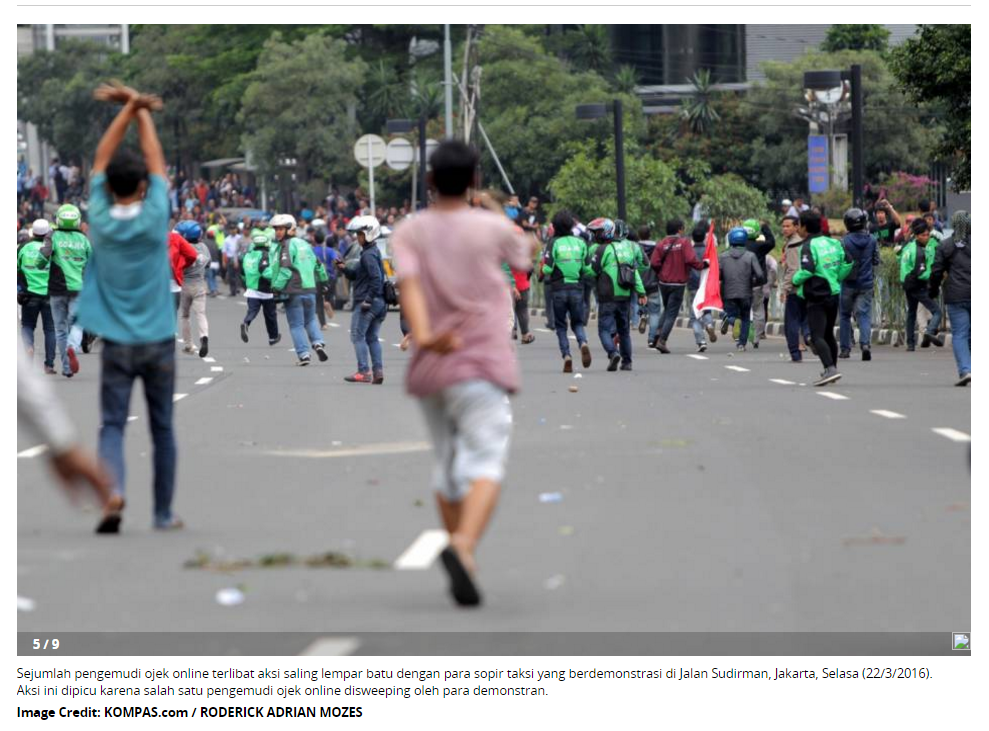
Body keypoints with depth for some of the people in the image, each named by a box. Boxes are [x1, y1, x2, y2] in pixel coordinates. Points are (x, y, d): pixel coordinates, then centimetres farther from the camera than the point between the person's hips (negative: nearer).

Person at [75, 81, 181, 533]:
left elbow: (101, 160, 6)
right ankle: (164, 514, 14)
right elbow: (156, 160, 4)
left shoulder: (100, 218, -5)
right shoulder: (155, 216, -9)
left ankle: (113, 490, -27)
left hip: (116, 343, 0)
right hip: (159, 342, 0)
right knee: (162, 428, 11)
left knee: (112, 425, -1)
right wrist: (140, 111, 14)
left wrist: (128, 109, 10)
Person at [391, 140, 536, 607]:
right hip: (480, 364, -4)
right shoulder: (491, 227, -1)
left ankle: (461, 563, 22)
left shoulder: (408, 233, 3)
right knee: (487, 465, -13)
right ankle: (463, 547, -37)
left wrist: (423, 337, -30)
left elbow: (409, 285, -15)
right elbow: (527, 254, 21)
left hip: (428, 368, 4)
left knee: (448, 465, 18)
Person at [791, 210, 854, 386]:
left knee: (817, 336, -12)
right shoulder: (833, 243, 9)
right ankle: (833, 369, 28)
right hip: (833, 294, 8)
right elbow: (848, 262, 9)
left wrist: (795, 280, -5)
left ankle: (830, 369, -27)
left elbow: (807, 270, -24)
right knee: (829, 334, 20)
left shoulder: (808, 246, -13)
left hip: (816, 297, -8)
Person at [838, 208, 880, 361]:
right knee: (864, 315, -1)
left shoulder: (845, 241, -13)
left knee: (845, 315, 13)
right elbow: (876, 261, 5)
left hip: (848, 283, -2)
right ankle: (865, 343, -24)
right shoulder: (872, 240, -3)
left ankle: (845, 349, 15)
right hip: (866, 283, 2)